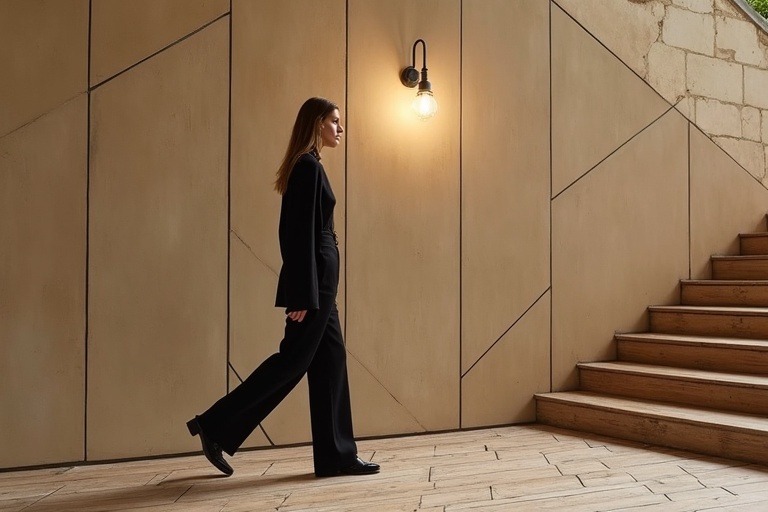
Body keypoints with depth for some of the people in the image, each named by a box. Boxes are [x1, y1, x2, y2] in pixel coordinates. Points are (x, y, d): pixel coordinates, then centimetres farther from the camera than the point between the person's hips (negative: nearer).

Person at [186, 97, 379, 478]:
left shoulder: (307, 165, 16)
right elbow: (303, 233, -19)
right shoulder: (309, 165, -13)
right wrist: (303, 295, -21)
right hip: (313, 277, -10)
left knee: (330, 359, 9)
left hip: (318, 278, 10)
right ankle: (215, 427, 4)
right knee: (293, 359, -4)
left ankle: (337, 455, 13)